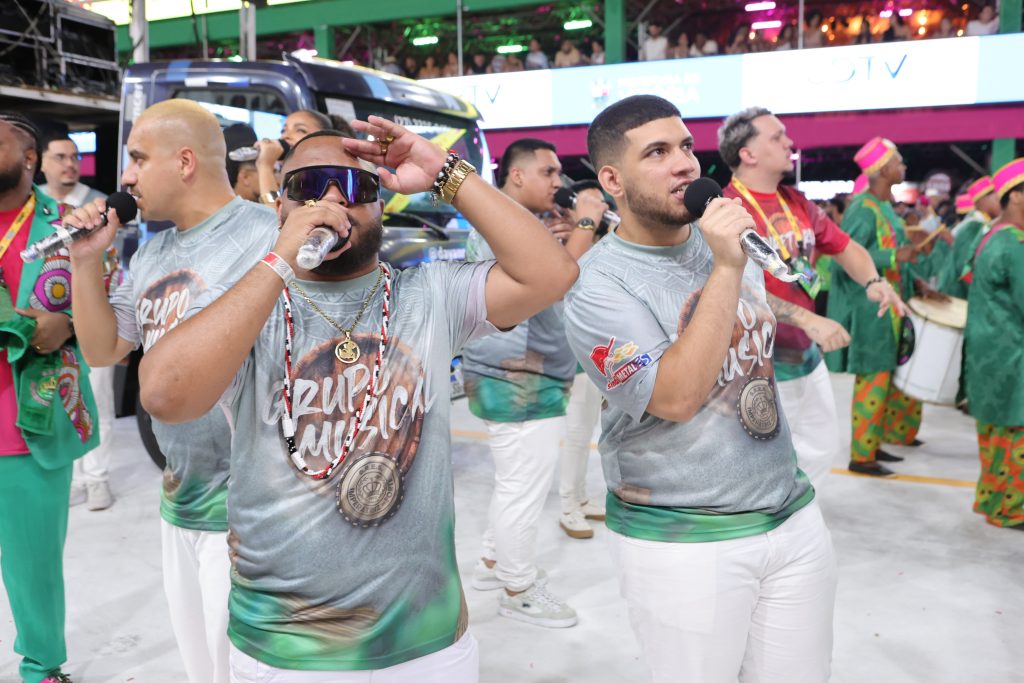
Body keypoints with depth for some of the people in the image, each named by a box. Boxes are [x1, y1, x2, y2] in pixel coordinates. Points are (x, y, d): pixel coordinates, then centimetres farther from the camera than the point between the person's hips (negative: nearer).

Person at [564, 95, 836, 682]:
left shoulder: (729, 236, 5)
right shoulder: (597, 285, -17)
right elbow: (676, 398, -27)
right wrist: (725, 270, -26)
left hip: (793, 514, 6)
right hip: (682, 542, -6)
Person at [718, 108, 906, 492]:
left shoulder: (797, 203, 8)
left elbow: (844, 246, 16)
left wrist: (873, 282, -5)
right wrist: (808, 320, -34)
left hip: (807, 354, 9)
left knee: (821, 447, 20)